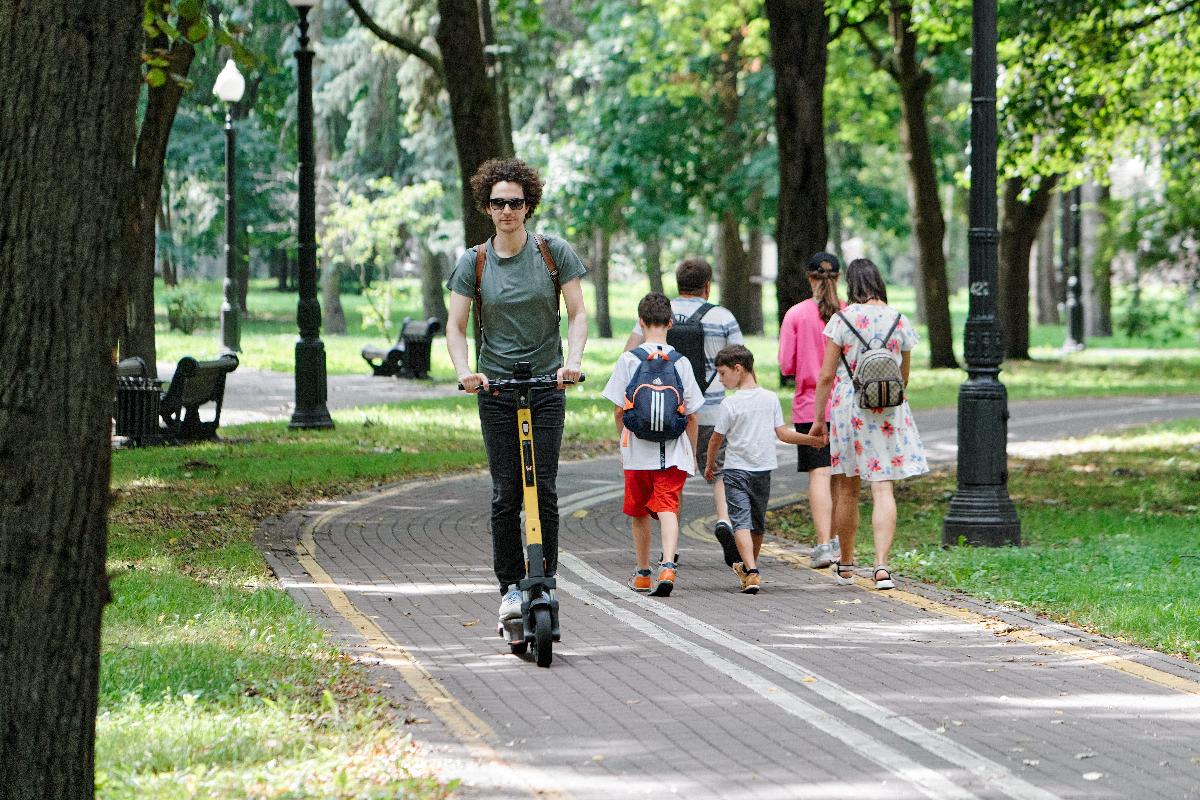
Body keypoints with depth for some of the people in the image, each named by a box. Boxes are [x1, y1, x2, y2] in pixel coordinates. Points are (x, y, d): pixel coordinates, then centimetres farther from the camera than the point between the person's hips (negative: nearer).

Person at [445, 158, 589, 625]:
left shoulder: (554, 252, 0)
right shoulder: (475, 262, 3)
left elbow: (578, 314, 0)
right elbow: (455, 326, 2)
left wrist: (573, 361, -17)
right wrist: (464, 370, -16)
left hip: (547, 386, -1)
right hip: (496, 389, 1)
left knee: (543, 489, -5)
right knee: (505, 493, -2)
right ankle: (511, 587, 5)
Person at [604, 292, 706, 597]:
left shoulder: (628, 360, -4)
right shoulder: (681, 362, 0)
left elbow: (619, 410, 0)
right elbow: (691, 414, 4)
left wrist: (623, 442, 17)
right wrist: (692, 454, 15)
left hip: (638, 452, 0)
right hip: (674, 452, 0)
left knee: (639, 513, 15)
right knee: (668, 509, -6)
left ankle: (643, 573, 26)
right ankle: (668, 565, -28)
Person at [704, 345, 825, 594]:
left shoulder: (730, 403, -11)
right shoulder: (770, 399, 1)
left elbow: (717, 438, -2)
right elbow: (782, 433, 1)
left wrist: (710, 463, 15)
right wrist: (812, 440, 14)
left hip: (736, 470, -5)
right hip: (763, 470, 5)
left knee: (741, 522, -10)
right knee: (757, 523, 19)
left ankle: (751, 572, -27)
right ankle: (748, 566, 37)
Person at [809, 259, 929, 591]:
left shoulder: (842, 319, -7)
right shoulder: (899, 321, 1)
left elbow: (826, 375, -7)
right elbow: (904, 376, 10)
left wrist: (819, 418, 2)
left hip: (849, 409, -1)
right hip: (889, 412, 1)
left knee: (847, 489, 13)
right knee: (883, 489, -3)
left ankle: (846, 564, 26)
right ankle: (882, 565, -16)